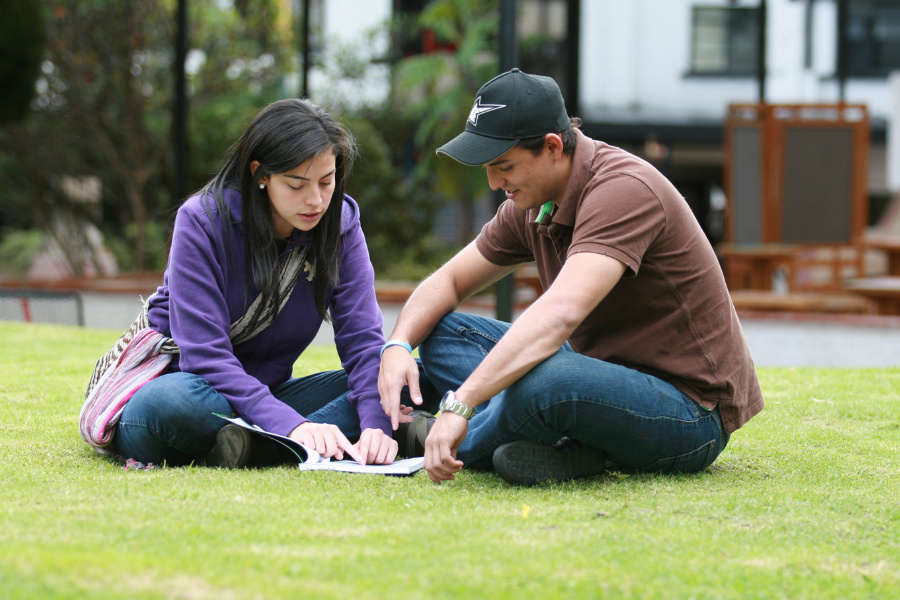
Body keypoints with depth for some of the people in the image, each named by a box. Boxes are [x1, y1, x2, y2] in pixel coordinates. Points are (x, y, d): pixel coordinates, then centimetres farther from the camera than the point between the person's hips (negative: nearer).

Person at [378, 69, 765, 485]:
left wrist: (460, 404, -42)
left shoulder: (623, 189, -24)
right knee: (443, 333, 4)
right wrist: (398, 346, -9)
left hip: (691, 412, -9)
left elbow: (560, 313, -37)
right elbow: (448, 282, 14)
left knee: (538, 382, -38)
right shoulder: (533, 203, 5)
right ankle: (574, 446, -15)